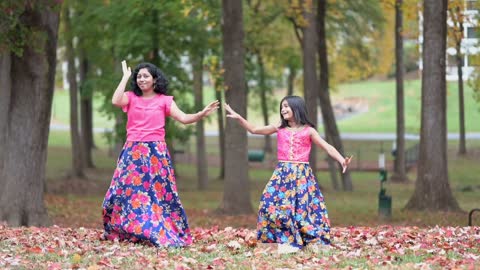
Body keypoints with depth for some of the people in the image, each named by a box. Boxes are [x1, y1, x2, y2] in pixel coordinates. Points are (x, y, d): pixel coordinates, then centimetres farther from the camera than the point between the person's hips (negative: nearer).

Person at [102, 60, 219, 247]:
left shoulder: (164, 100, 5)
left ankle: (162, 233, 7)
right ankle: (125, 232, 10)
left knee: (158, 192, 0)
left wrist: (202, 114, -17)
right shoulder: (131, 97, 6)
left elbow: (184, 118, 0)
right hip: (133, 152, 1)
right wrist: (125, 77, -7)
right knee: (127, 190, -2)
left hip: (156, 152, -1)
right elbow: (116, 101, -15)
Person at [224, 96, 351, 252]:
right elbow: (254, 130, 13)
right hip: (282, 174, 3)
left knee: (302, 207, -5)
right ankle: (285, 240, -2)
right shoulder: (279, 129, 8)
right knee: (271, 204, -10)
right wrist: (238, 117, 2)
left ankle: (313, 241, 7)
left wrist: (341, 160, -16)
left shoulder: (308, 131, 1)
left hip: (302, 175, -3)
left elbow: (327, 147, -1)